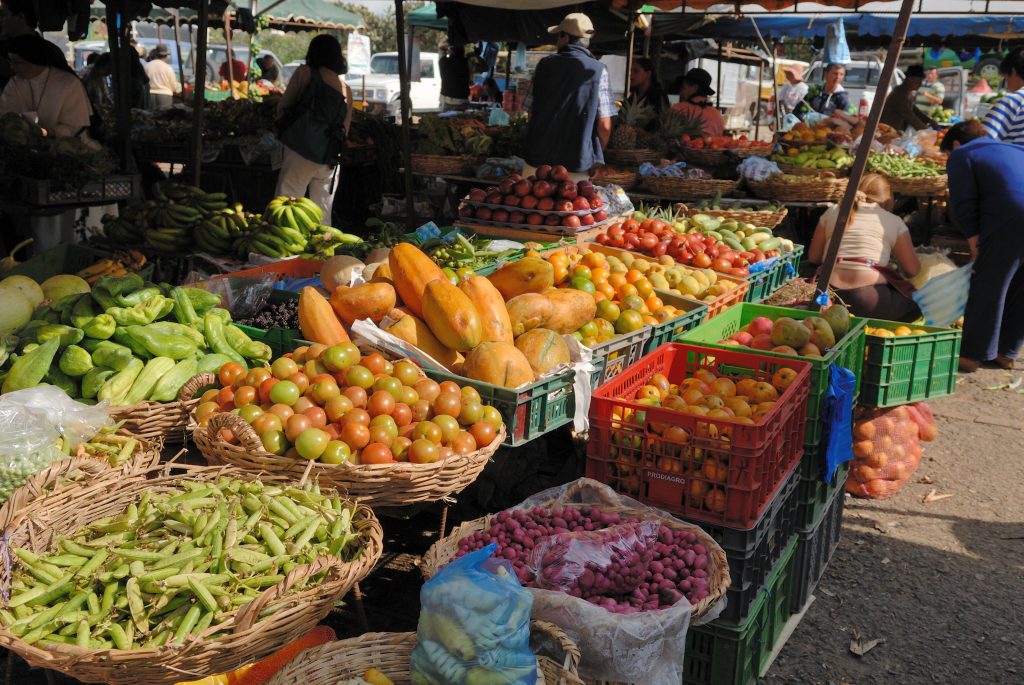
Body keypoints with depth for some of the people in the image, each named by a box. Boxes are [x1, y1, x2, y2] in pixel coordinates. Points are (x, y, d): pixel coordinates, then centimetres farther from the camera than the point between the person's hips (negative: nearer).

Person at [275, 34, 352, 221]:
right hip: (328, 161, 5)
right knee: (323, 214, 10)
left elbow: (282, 107, 7)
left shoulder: (305, 73, 2)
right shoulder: (346, 90, 13)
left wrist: (283, 124, 25)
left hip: (301, 152, -4)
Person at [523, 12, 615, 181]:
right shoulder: (598, 71, -5)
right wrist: (595, 157, 11)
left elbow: (531, 112, 9)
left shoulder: (545, 65, 3)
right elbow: (604, 126, -7)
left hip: (538, 160, 2)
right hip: (576, 167, -2)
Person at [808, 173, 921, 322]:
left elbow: (813, 257, 20)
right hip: (870, 300, -3)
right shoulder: (893, 221, 10)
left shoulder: (832, 212, 17)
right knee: (916, 301, 22)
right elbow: (913, 270, 11)